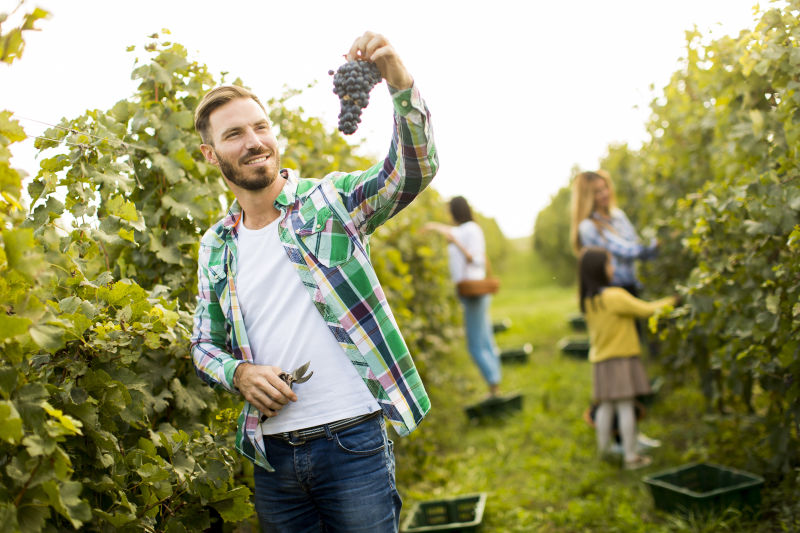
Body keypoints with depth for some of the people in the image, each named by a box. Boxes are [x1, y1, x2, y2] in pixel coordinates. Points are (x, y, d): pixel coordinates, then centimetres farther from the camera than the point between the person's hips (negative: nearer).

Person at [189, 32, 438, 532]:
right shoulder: (215, 247, 9)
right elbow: (204, 344, 14)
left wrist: (401, 84, -33)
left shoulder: (331, 201, -2)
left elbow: (413, 171, -18)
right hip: (271, 452, 4)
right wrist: (239, 373, -7)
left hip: (351, 440, -3)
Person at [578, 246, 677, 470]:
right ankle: (630, 456, 5)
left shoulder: (586, 299, 3)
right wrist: (669, 301, 3)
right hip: (621, 359, -7)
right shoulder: (615, 296, -18)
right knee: (625, 407, 0)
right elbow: (645, 310, -13)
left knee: (605, 407, 15)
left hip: (600, 361, 7)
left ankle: (604, 451, 24)